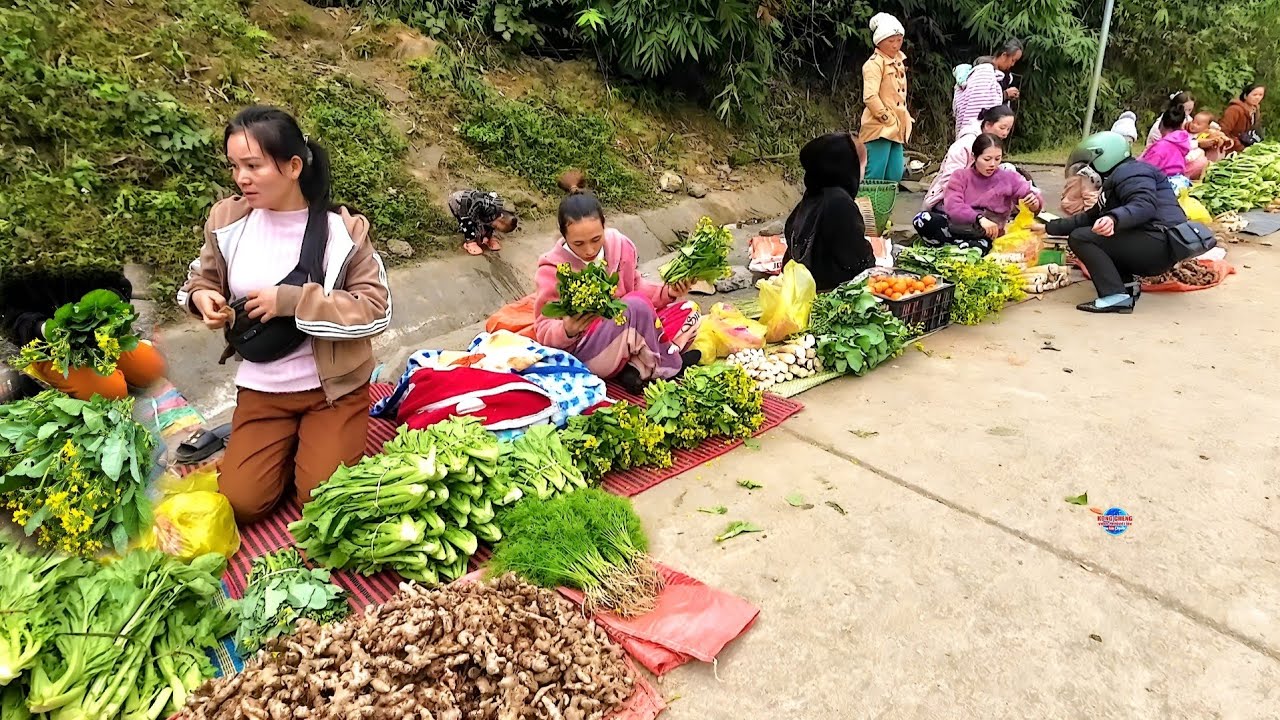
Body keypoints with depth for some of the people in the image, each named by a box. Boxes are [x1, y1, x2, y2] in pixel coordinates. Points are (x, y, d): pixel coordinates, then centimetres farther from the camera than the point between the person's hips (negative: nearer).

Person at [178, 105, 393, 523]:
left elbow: (376, 310, -18)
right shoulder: (227, 220, -3)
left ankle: (321, 439, 24)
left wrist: (291, 301, -25)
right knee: (241, 504, -3)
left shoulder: (341, 229, -13)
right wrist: (201, 297, -12)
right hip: (261, 388, 4)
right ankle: (288, 441, 25)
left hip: (333, 386, -3)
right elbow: (203, 277, 14)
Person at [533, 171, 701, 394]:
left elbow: (635, 287, 11)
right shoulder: (553, 270, -16)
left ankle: (637, 367, -15)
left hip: (627, 332, 7)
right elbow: (543, 332, -13)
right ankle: (666, 366, -7)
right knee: (637, 305, -30)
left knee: (689, 311, -2)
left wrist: (668, 292, -8)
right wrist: (567, 329, -36)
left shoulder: (619, 245, -5)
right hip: (582, 353, -7)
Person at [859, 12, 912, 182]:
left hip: (896, 129, 8)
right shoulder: (875, 63, -10)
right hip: (880, 128, -8)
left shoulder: (899, 60, 15)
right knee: (875, 178, -10)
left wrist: (903, 120, 16)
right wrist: (888, 119, -16)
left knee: (894, 176, 7)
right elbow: (870, 97, -21)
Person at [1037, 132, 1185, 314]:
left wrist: (1114, 219, -43)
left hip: (1159, 243, -11)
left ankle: (1116, 297, -23)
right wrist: (1048, 227, 21)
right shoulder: (1115, 180, 25)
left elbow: (1145, 205, -25)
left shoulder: (1129, 172, -7)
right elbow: (1090, 218, 23)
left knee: (1080, 238, -15)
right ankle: (1127, 284, 7)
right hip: (1155, 250, 11)